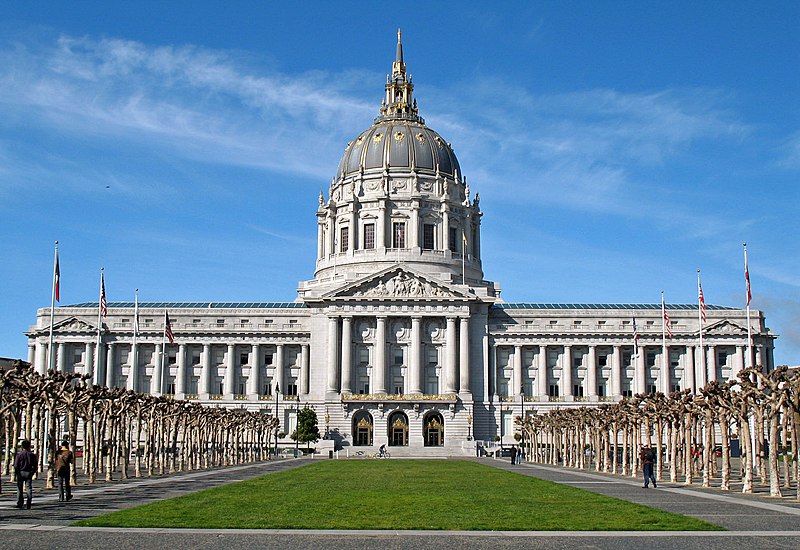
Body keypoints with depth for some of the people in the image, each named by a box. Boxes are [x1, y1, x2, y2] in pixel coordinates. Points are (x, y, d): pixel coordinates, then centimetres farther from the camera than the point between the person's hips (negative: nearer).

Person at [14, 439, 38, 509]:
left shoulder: (19, 454, -6)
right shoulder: (32, 455, 0)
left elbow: (16, 465, -7)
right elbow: (35, 465, 2)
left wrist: (16, 472, 5)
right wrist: (32, 472, 12)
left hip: (20, 473, -1)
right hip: (29, 473, 1)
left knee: (19, 488, 8)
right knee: (29, 488, 3)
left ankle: (19, 504, 7)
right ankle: (28, 505, -1)